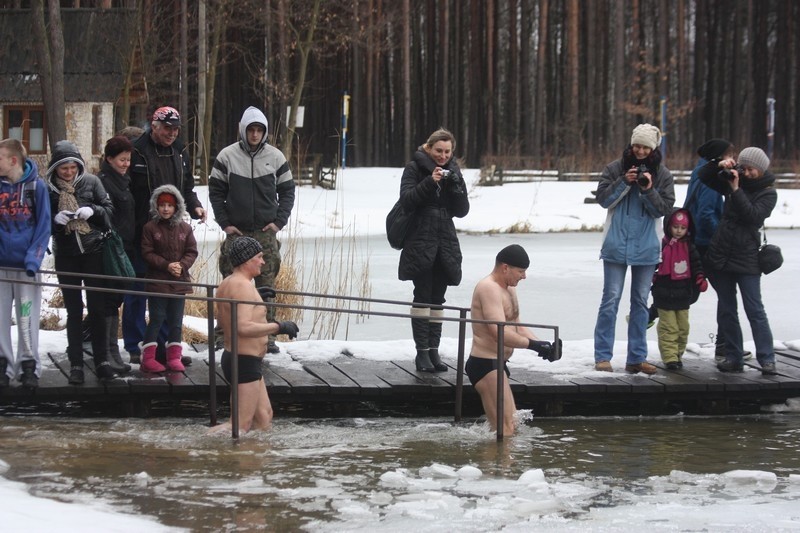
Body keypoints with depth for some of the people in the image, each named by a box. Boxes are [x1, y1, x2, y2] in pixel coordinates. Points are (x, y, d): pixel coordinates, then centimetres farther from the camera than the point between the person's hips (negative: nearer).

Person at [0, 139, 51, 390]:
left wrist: (34, 258, -12)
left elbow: (43, 226, -3)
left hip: (26, 265, -2)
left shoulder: (36, 186, -4)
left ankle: (29, 366, 11)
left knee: (27, 319, 1)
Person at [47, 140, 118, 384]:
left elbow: (109, 208, 3)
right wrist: (55, 219, -17)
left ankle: (102, 361, 12)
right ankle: (76, 364, 7)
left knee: (97, 308, 4)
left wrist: (93, 210, -16)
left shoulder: (91, 182, -1)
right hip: (66, 256, 0)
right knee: (73, 311, 4)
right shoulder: (48, 189, -2)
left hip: (93, 252, 0)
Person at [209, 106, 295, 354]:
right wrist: (224, 222, -3)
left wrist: (279, 220, 0)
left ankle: (267, 336, 4)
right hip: (236, 232, -1)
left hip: (266, 232, 1)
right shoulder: (227, 156, 1)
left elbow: (287, 190, 12)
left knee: (267, 285, 0)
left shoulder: (275, 157, 6)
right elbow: (216, 191, 5)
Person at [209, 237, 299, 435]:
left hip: (232, 357, 10)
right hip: (246, 361, -10)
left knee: (263, 419, 14)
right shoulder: (244, 286, -19)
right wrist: (279, 327, -24)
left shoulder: (226, 284, 12)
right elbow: (243, 327, -30)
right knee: (242, 425, -7)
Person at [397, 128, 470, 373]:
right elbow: (407, 200, -12)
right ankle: (422, 352, -7)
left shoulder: (453, 171, 11)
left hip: (445, 242, 4)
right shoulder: (415, 168, -1)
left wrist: (454, 185, -9)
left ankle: (433, 350, 7)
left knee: (437, 298, 5)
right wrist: (430, 182, -21)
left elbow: (462, 210, 6)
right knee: (423, 296, -8)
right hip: (420, 241, -4)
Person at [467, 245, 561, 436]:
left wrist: (543, 345, -3)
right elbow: (500, 333, -27)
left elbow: (518, 327, 15)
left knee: (513, 425, 17)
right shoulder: (489, 288, -17)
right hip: (485, 364, -11)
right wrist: (534, 345, -27)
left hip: (497, 363, 11)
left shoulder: (509, 289, 16)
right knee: (506, 429, -17)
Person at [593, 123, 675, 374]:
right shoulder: (615, 168, -1)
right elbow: (603, 199, -4)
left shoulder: (662, 175, 2)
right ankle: (603, 356, 1)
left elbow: (664, 209, -2)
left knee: (640, 302, 8)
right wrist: (624, 182, -16)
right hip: (616, 245, -2)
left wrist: (649, 190, -17)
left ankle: (636, 358, 13)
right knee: (611, 299, -3)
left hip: (645, 248, 2)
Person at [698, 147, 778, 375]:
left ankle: (767, 359, -7)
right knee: (726, 310, 8)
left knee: (754, 310, -8)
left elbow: (752, 215, -18)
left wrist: (736, 189, -22)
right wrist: (719, 165, -7)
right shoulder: (731, 181, 8)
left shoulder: (767, 193, -4)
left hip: (747, 259, -5)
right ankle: (733, 357, 14)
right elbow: (704, 177, 11)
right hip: (720, 254, 5)